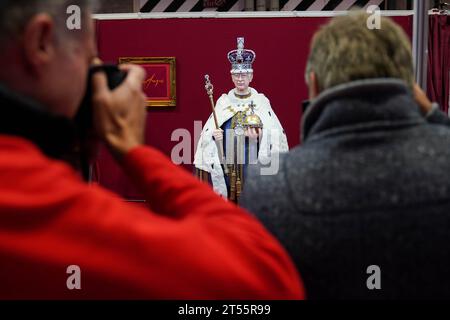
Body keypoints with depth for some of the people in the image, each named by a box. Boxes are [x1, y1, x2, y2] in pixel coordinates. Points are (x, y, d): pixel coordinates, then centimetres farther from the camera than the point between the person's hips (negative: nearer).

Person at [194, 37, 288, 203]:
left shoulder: (261, 101, 2)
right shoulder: (223, 101, 8)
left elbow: (276, 134, -3)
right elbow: (207, 132, 8)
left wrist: (260, 136, -20)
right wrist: (214, 135, -13)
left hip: (253, 163, -1)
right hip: (228, 165, 2)